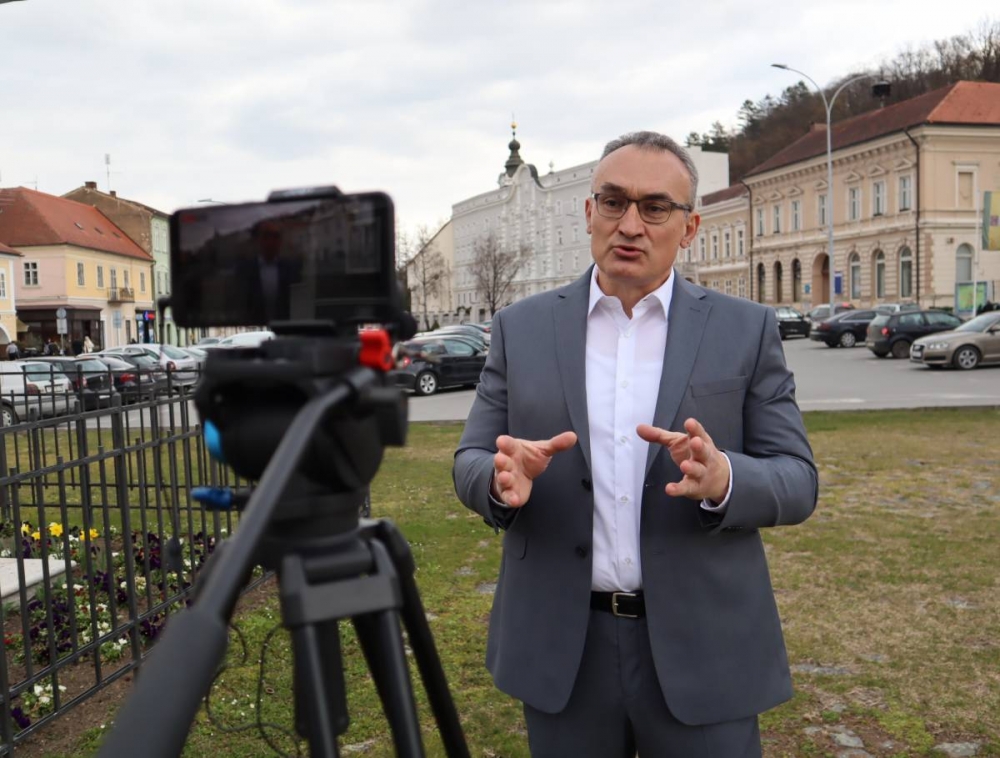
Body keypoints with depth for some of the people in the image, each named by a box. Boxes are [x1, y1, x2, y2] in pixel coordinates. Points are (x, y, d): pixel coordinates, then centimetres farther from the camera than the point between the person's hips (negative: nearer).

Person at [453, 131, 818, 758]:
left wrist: (722, 479, -25)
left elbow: (797, 483, -3)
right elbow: (470, 465, 3)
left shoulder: (746, 329, -1)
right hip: (560, 647, 2)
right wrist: (504, 480, -21)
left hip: (702, 648, -1)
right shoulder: (521, 328, 2)